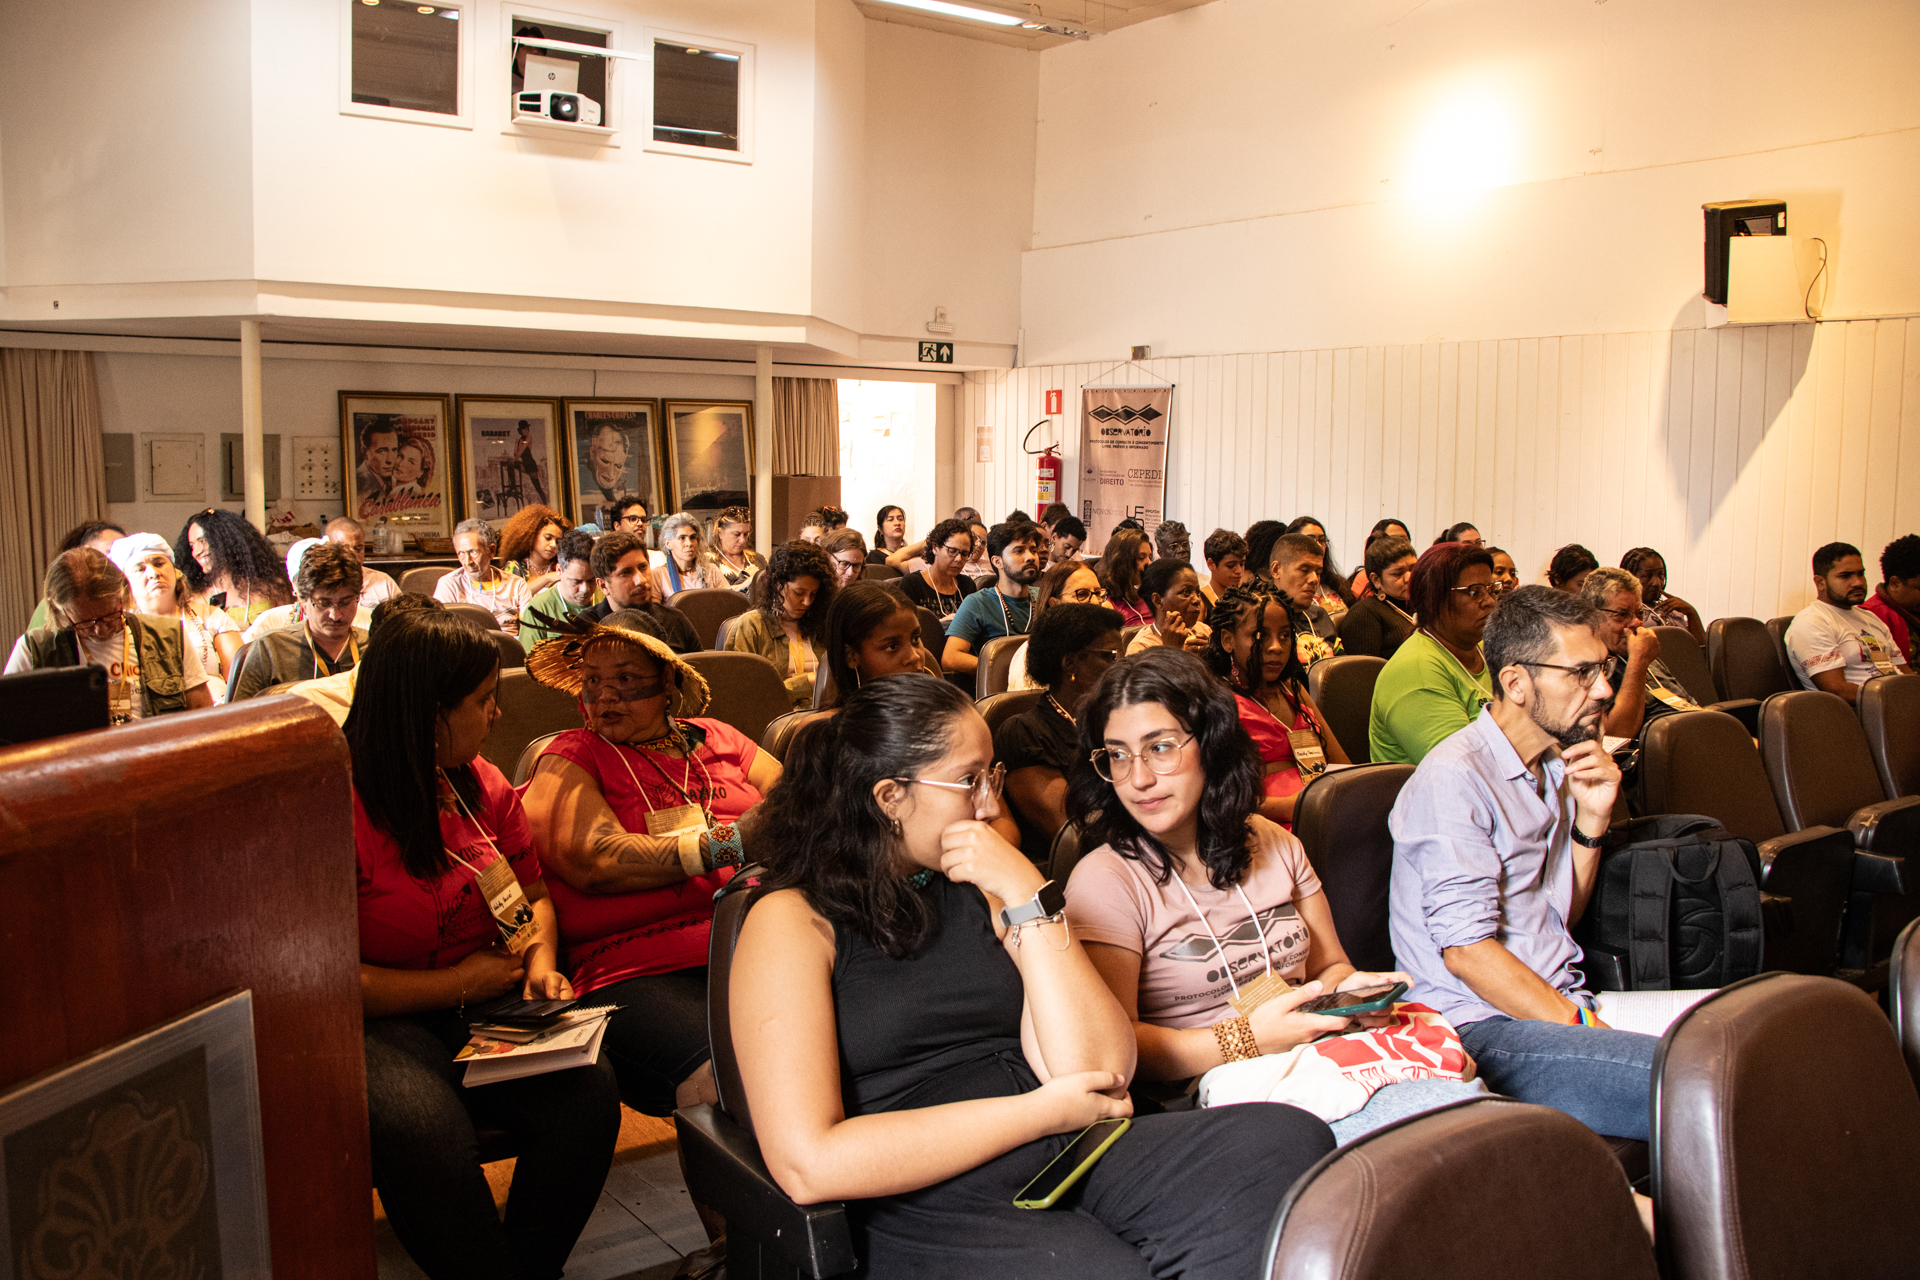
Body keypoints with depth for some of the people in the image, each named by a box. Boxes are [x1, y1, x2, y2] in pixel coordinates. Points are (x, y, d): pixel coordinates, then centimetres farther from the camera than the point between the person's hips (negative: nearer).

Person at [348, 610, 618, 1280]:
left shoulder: (483, 785, 9)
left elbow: (533, 895, 21)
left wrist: (541, 962, 1)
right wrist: (458, 983, -13)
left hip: (485, 1005, 5)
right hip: (381, 1020, -5)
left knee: (588, 1091, -24)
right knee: (423, 1129, -37)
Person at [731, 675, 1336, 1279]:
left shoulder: (978, 889, 14)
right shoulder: (793, 919, -2)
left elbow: (1102, 1072, 2)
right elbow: (807, 1163, -16)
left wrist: (1028, 895, -6)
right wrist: (1041, 1113, -11)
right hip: (925, 1204, -6)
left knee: (1290, 1138, -17)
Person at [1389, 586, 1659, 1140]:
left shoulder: (1555, 765, 15)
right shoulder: (1454, 777, -15)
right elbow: (1467, 950, -19)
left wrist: (1592, 819, 5)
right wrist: (1586, 1031, -17)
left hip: (1561, 1002, 9)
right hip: (1485, 1028, -9)